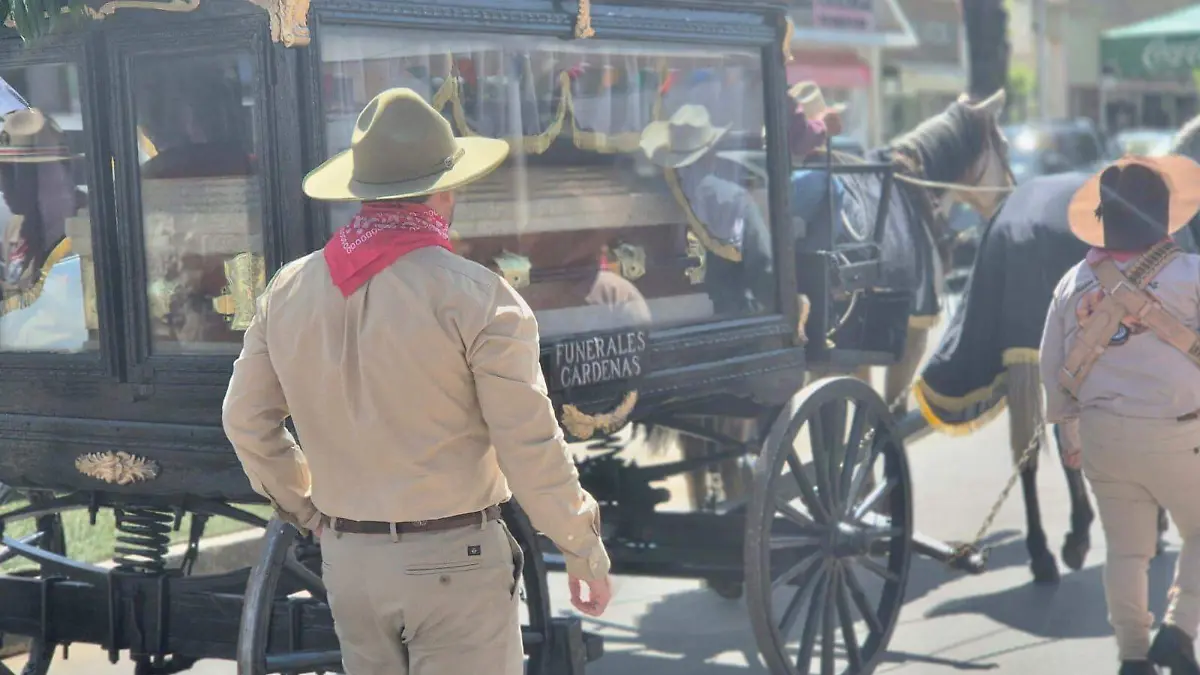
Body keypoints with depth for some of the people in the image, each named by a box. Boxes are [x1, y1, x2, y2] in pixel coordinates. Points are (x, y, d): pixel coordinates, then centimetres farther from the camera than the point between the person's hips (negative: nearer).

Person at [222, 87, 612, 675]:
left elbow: (245, 420, 11)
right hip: (453, 560, -5)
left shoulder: (288, 290, 1)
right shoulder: (474, 295, -16)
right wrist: (584, 553, -2)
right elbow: (530, 448, -15)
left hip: (347, 559, 6)